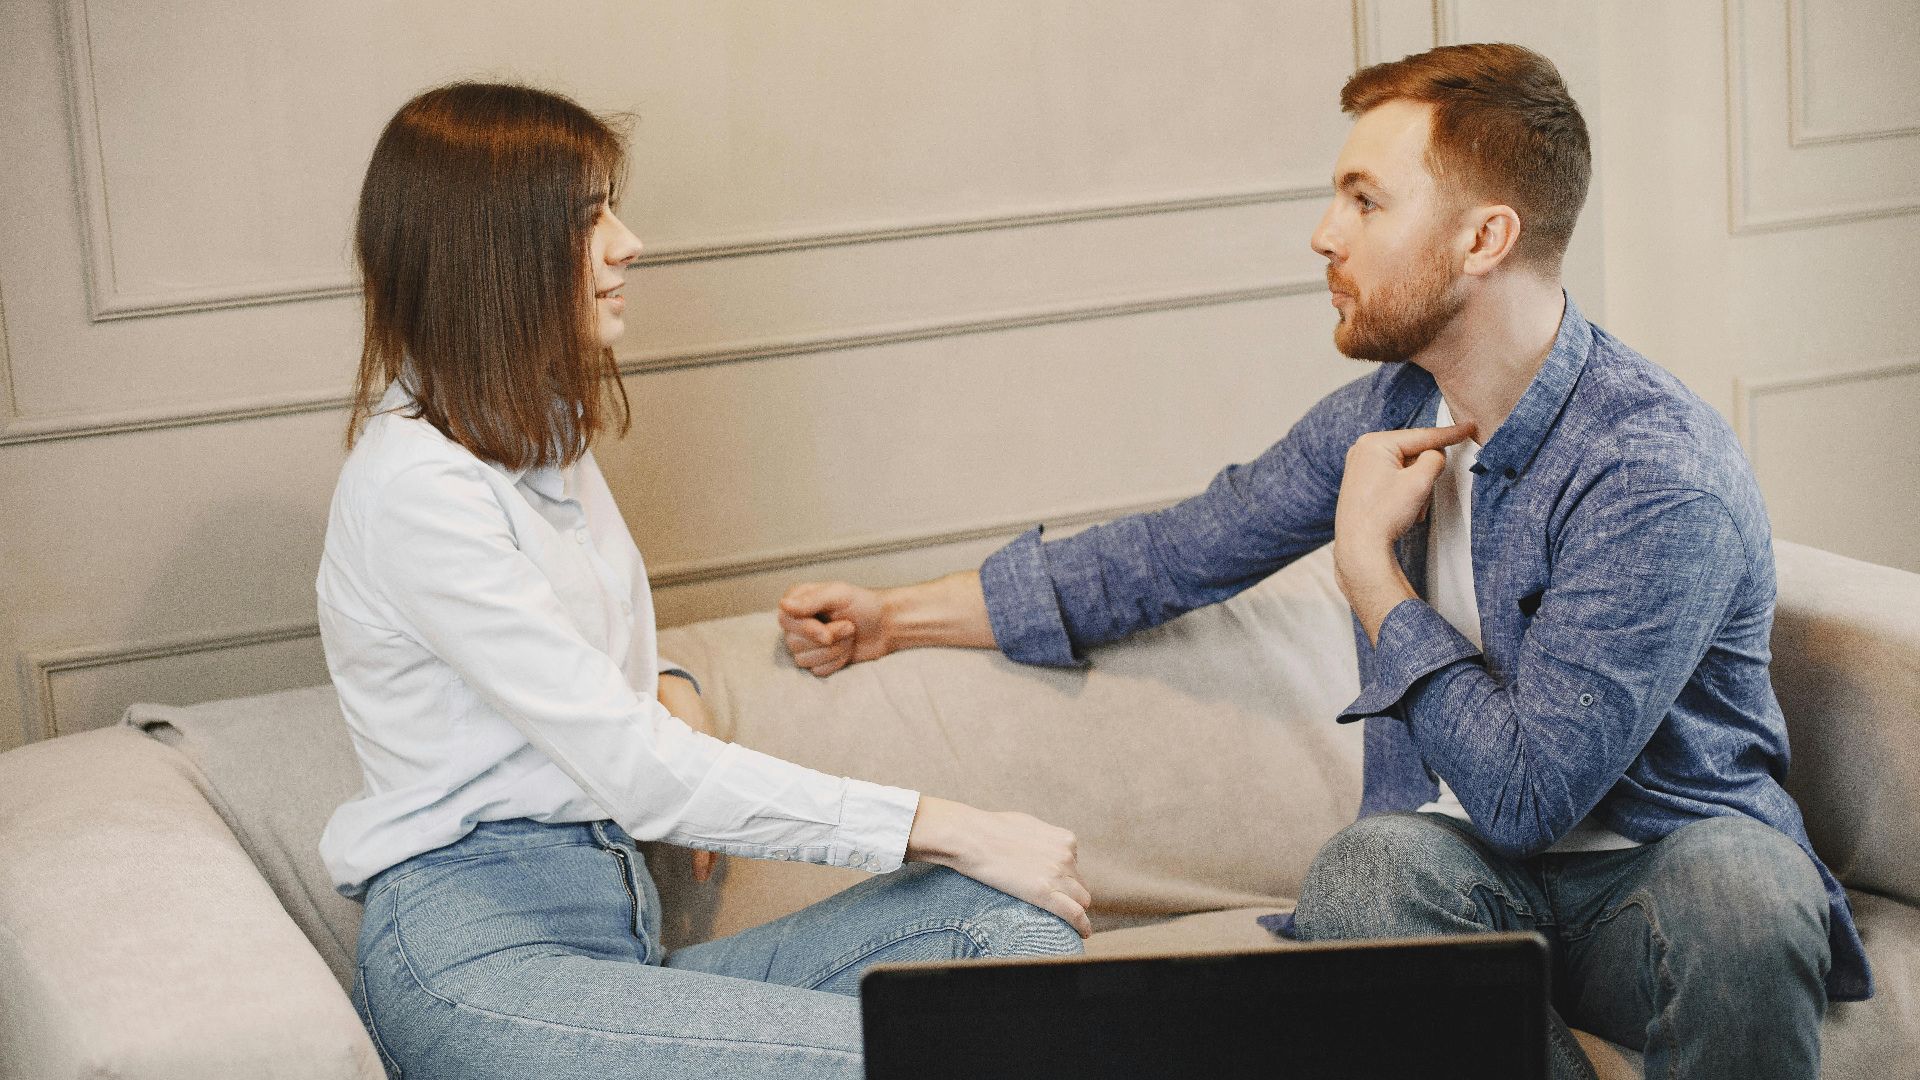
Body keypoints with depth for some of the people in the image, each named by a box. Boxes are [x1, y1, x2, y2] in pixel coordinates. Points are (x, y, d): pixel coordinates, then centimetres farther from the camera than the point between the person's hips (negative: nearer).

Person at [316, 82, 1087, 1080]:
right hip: (478, 955, -9)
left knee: (1006, 919, -15)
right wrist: (945, 828, -19)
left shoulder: (544, 430, 16)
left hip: (620, 920, 9)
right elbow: (633, 773, -20)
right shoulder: (417, 488, -15)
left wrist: (666, 688, 5)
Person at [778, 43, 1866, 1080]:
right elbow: (1174, 551, 14)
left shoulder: (1662, 474, -22)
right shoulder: (1386, 413, 2)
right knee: (1372, 862, -31)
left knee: (1741, 881, -38)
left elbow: (1525, 791, -25)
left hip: (1664, 864, -4)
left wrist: (1367, 564, -15)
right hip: (1455, 863, 4)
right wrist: (897, 616, 15)